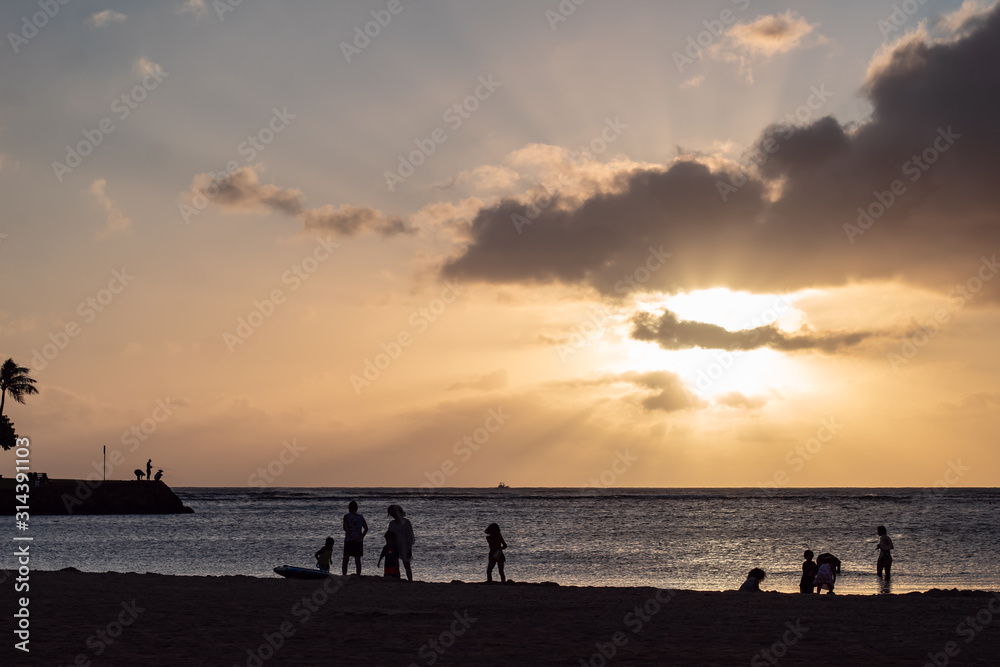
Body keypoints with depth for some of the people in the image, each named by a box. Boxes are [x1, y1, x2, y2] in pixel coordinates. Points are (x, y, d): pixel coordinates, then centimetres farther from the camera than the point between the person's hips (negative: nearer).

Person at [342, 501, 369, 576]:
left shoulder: (347, 516, -2)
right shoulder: (361, 517, 9)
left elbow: (345, 528, -13)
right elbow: (366, 528, 1)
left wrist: (352, 537, -14)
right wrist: (361, 537, -4)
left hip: (349, 540, -3)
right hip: (359, 541, 3)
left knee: (345, 560, 0)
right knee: (357, 560, 7)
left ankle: (344, 576, -8)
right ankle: (358, 576, 5)